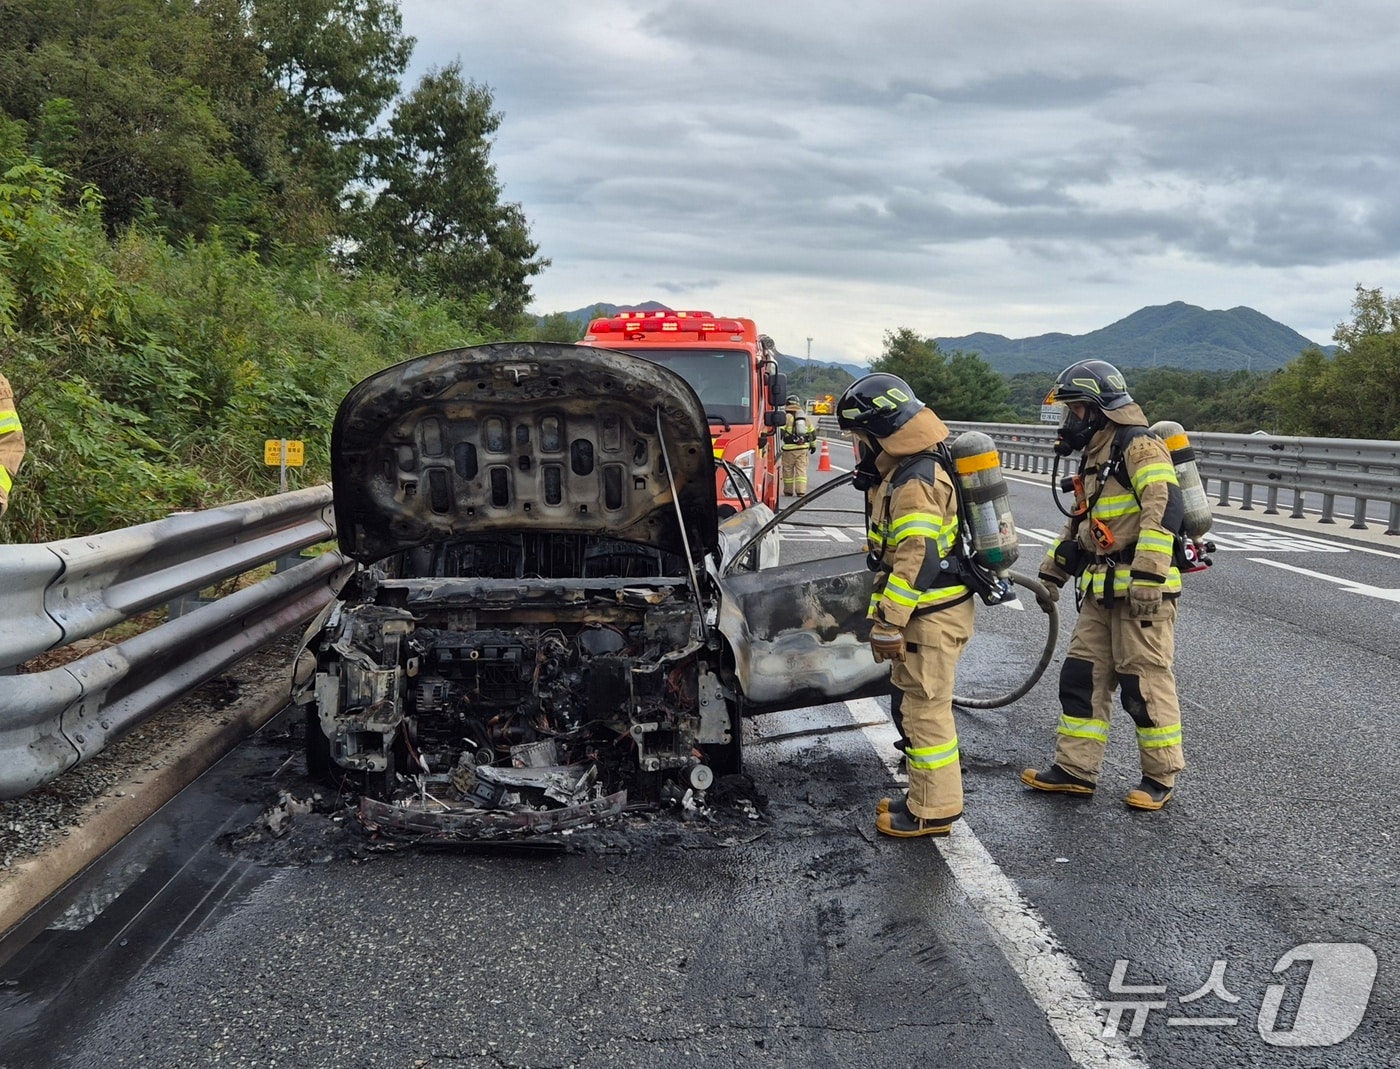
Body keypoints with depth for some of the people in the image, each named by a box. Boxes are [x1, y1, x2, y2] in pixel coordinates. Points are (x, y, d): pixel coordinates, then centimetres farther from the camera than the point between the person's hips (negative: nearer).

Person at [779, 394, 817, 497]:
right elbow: (813, 432, 18)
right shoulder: (805, 417, 12)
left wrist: (779, 446, -8)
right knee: (801, 469, 5)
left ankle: (788, 491, 14)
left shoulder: (786, 417, -6)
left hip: (790, 448, -4)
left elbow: (780, 432, -12)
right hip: (803, 448, 4)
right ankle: (801, 491, -3)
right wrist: (813, 445, 28)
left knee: (788, 470, 7)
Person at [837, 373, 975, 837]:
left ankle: (933, 811, 9)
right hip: (928, 612, 11)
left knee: (925, 709, -2)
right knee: (920, 706, 18)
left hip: (932, 618, -11)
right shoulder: (905, 471, 13)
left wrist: (888, 623, -25)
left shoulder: (915, 482, -21)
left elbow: (918, 561, -27)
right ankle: (926, 796, 30)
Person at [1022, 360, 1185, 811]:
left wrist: (1148, 575, -30)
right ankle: (1075, 770, 18)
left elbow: (1165, 507, -24)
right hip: (1101, 591, 9)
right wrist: (1051, 572, 27)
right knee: (1082, 675, 9)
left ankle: (1161, 776, 13)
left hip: (1142, 591, -9)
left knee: (1145, 683, -1)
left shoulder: (1139, 446, -12)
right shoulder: (1094, 455, 19)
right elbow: (1080, 522, 28)